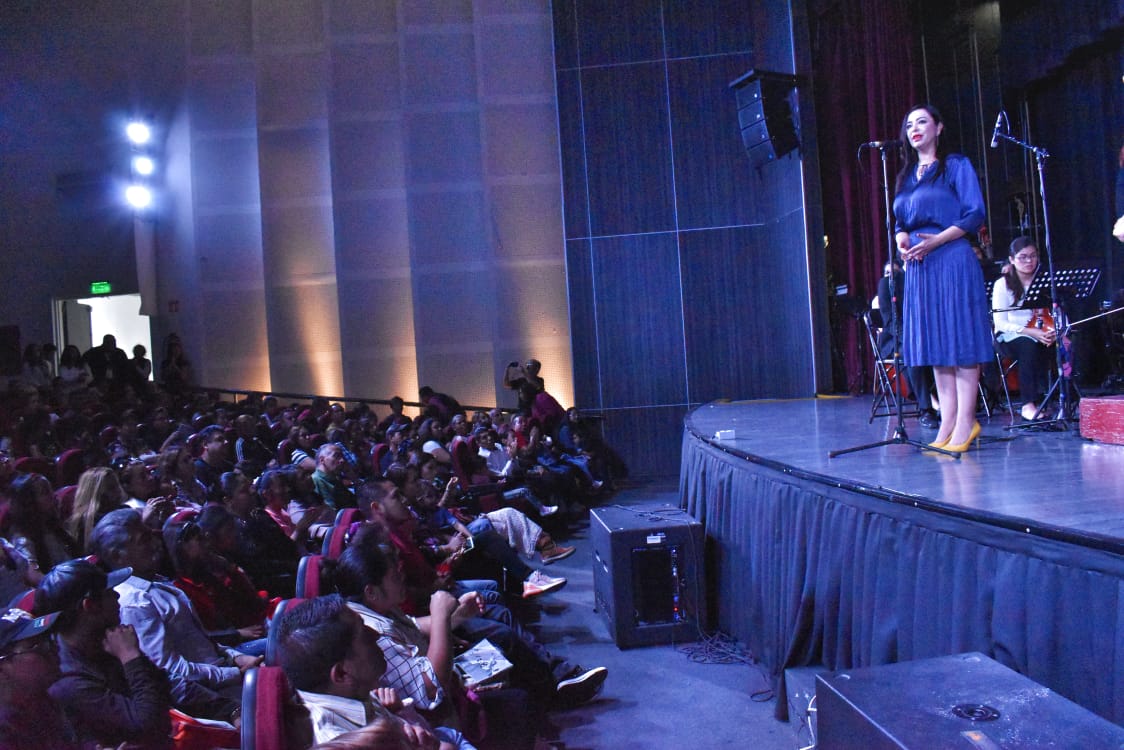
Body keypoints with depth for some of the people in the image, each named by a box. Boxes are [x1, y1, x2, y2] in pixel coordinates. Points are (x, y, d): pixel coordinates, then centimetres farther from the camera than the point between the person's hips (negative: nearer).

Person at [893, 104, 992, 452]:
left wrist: (936, 240, -18)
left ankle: (964, 424, -4)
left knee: (960, 340, -6)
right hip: (917, 266, 7)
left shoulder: (956, 165, 1)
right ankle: (948, 424, 9)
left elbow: (974, 214, -7)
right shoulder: (906, 176, 19)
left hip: (952, 261, -7)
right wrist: (901, 240, -3)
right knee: (935, 344, 6)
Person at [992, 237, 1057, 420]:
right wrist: (1030, 331, -24)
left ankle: (1038, 401, -24)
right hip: (1009, 338, -3)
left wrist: (1054, 330, -19)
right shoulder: (1003, 284, -3)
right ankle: (1028, 404, -31)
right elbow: (1000, 323, -11)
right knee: (1029, 345, -36)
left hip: (1039, 336, 3)